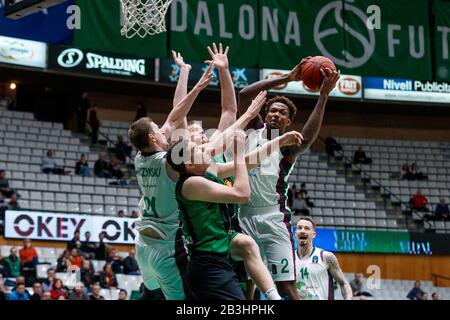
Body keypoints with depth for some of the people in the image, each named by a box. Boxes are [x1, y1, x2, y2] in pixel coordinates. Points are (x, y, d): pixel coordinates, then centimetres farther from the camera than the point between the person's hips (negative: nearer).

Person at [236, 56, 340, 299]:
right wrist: (287, 79, -8)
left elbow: (308, 138, -22)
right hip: (244, 217, 3)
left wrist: (324, 95, -28)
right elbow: (244, 95, -1)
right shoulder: (255, 131, 12)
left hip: (273, 220, -3)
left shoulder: (289, 146, 2)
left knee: (286, 286, -10)